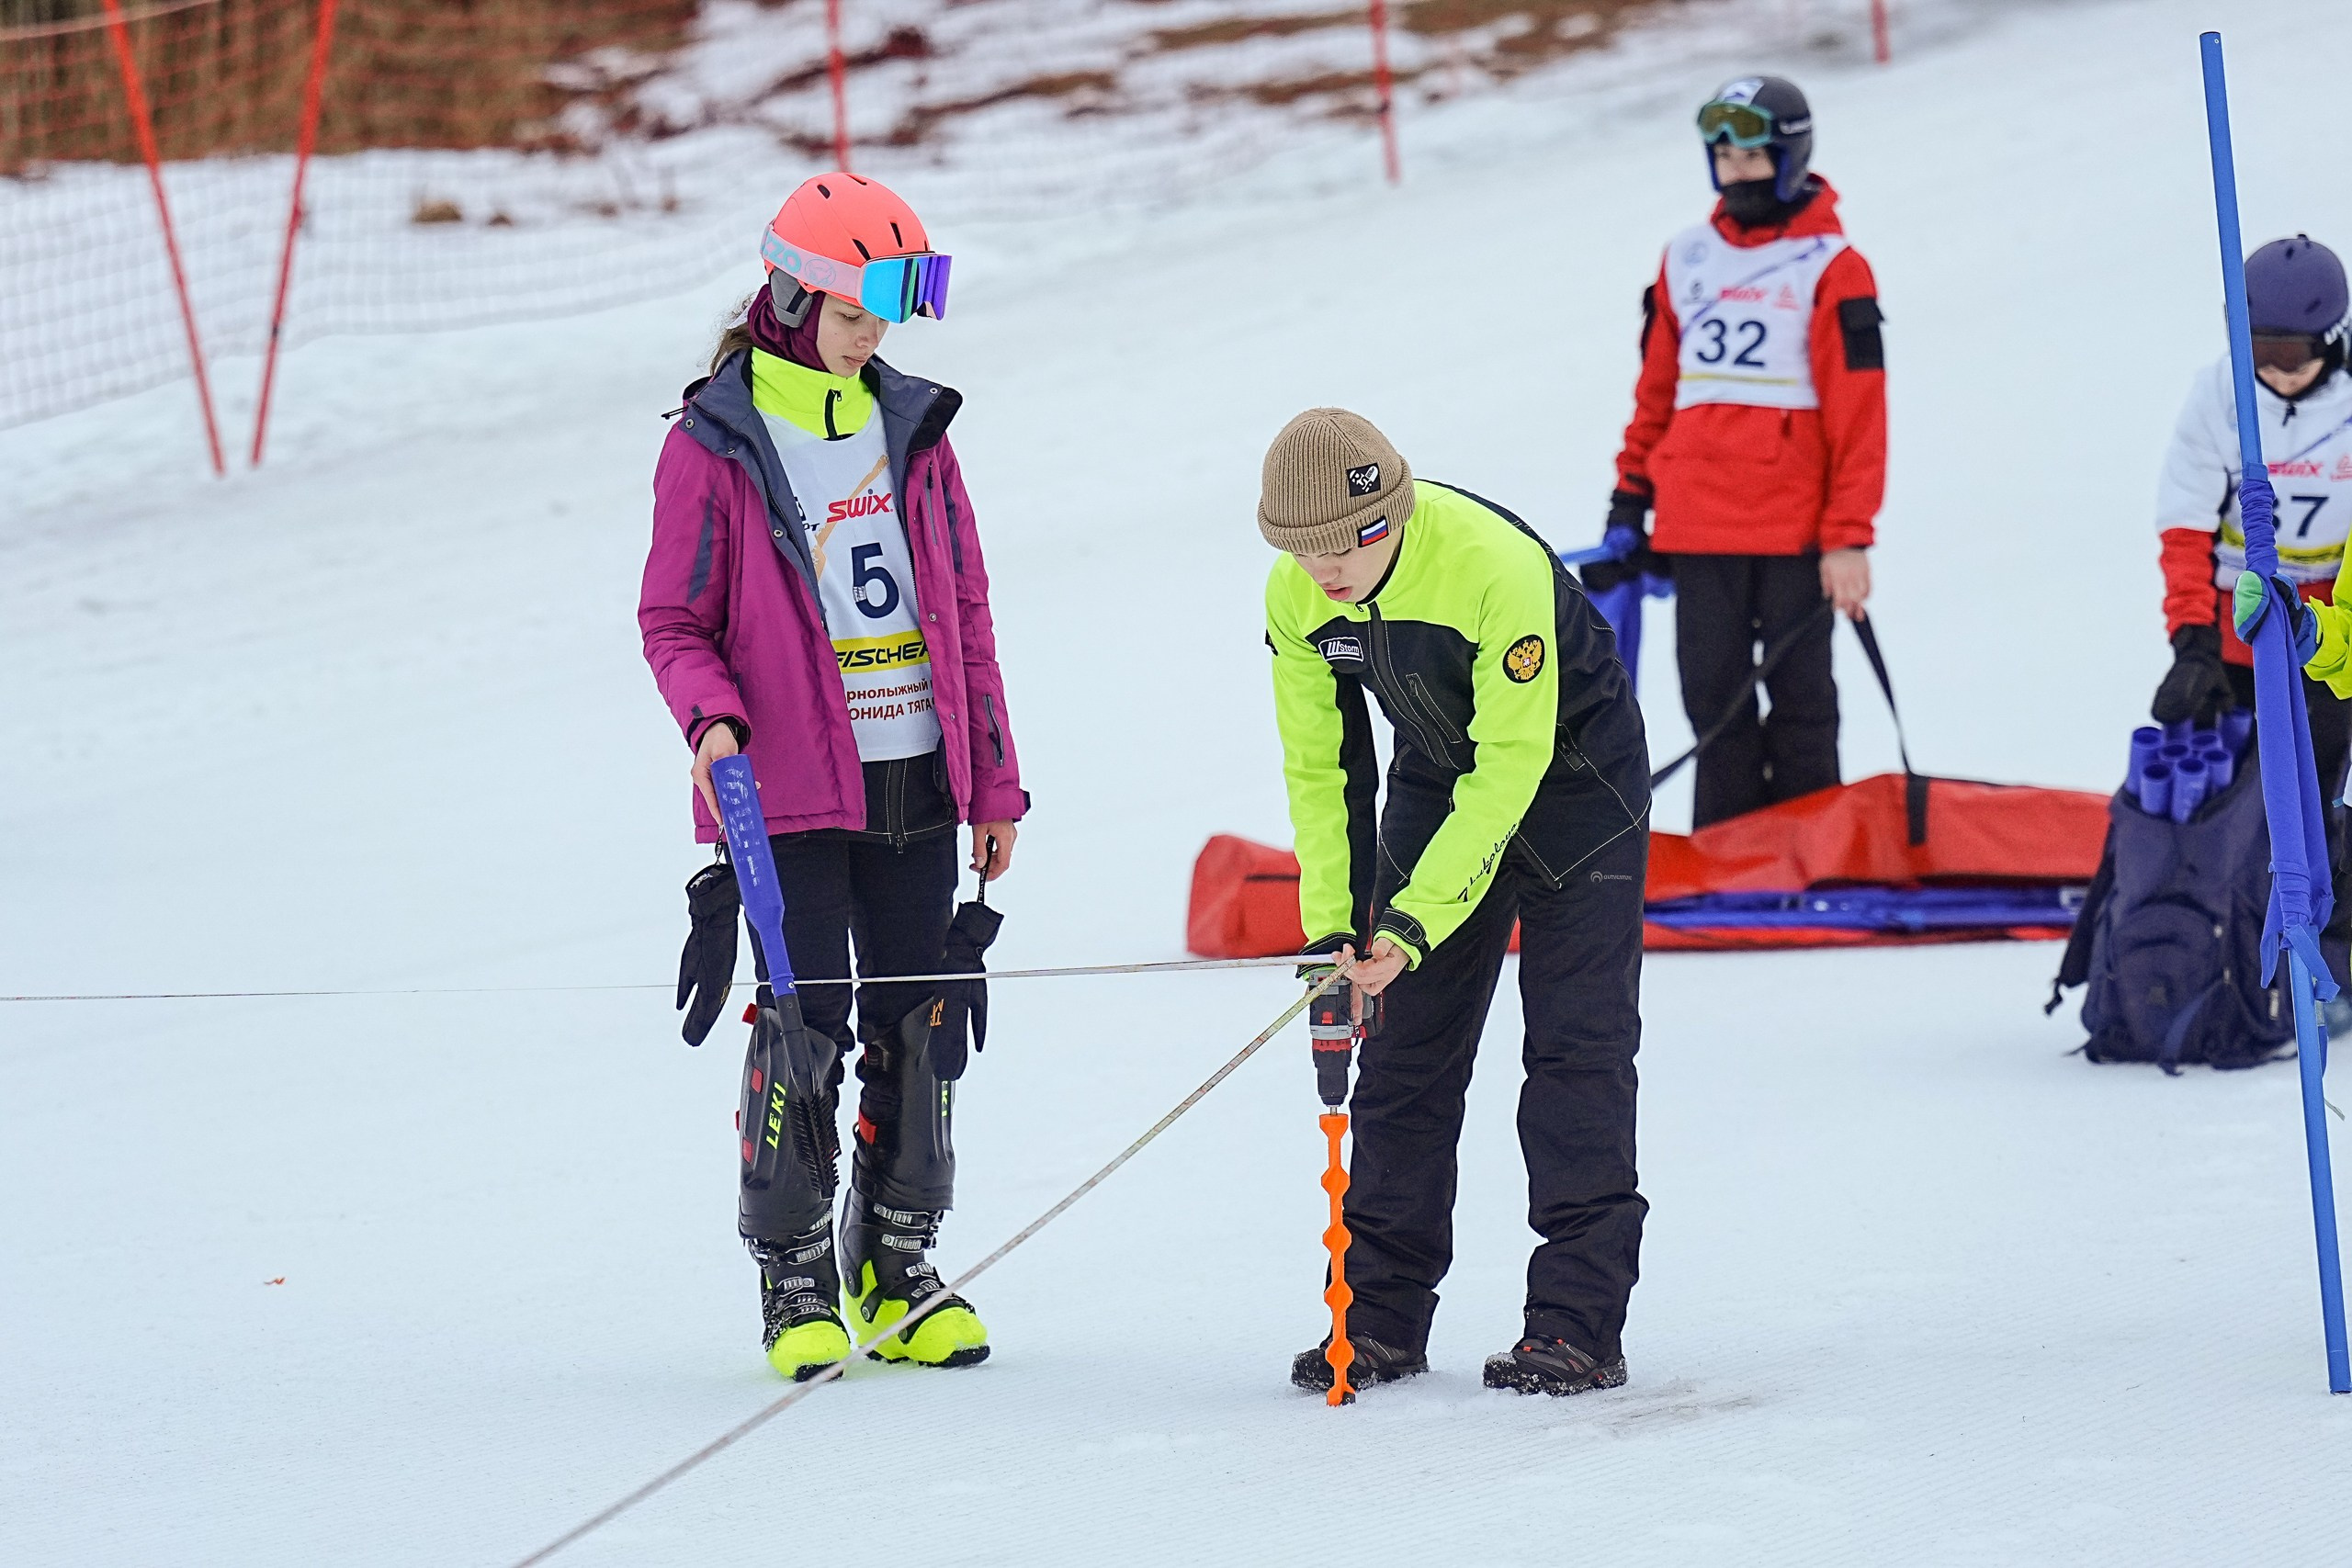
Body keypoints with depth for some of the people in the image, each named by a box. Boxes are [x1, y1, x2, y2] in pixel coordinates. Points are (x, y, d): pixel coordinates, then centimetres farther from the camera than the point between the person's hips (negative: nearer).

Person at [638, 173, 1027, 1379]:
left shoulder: (912, 427, 10)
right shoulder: (714, 445, -4)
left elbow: (965, 612, 14)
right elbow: (673, 620, -1)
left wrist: (994, 782, 12)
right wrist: (710, 714, -21)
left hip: (918, 784, 5)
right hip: (792, 792, -5)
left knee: (916, 1026, 8)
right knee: (804, 1025, -7)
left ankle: (897, 1265, 20)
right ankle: (794, 1278, 5)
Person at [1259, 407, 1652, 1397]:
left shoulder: (1497, 566, -35)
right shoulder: (1295, 598, -15)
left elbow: (1512, 763, -32)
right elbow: (1318, 766, -4)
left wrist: (1415, 918, -34)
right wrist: (1333, 927, -12)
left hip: (1574, 772, -5)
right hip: (1441, 780, 5)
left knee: (1576, 1042, -11)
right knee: (1405, 1041, 1)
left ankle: (1579, 1322, -10)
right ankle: (1381, 1316, 7)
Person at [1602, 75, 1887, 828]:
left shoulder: (1830, 268, -4)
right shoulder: (1687, 260, 11)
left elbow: (1858, 416, -6)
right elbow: (1656, 391, 17)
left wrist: (1849, 537, -11)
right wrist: (1629, 500, 14)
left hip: (1795, 531, -4)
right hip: (1698, 527, 4)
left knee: (1799, 698, 4)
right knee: (1714, 696, 5)